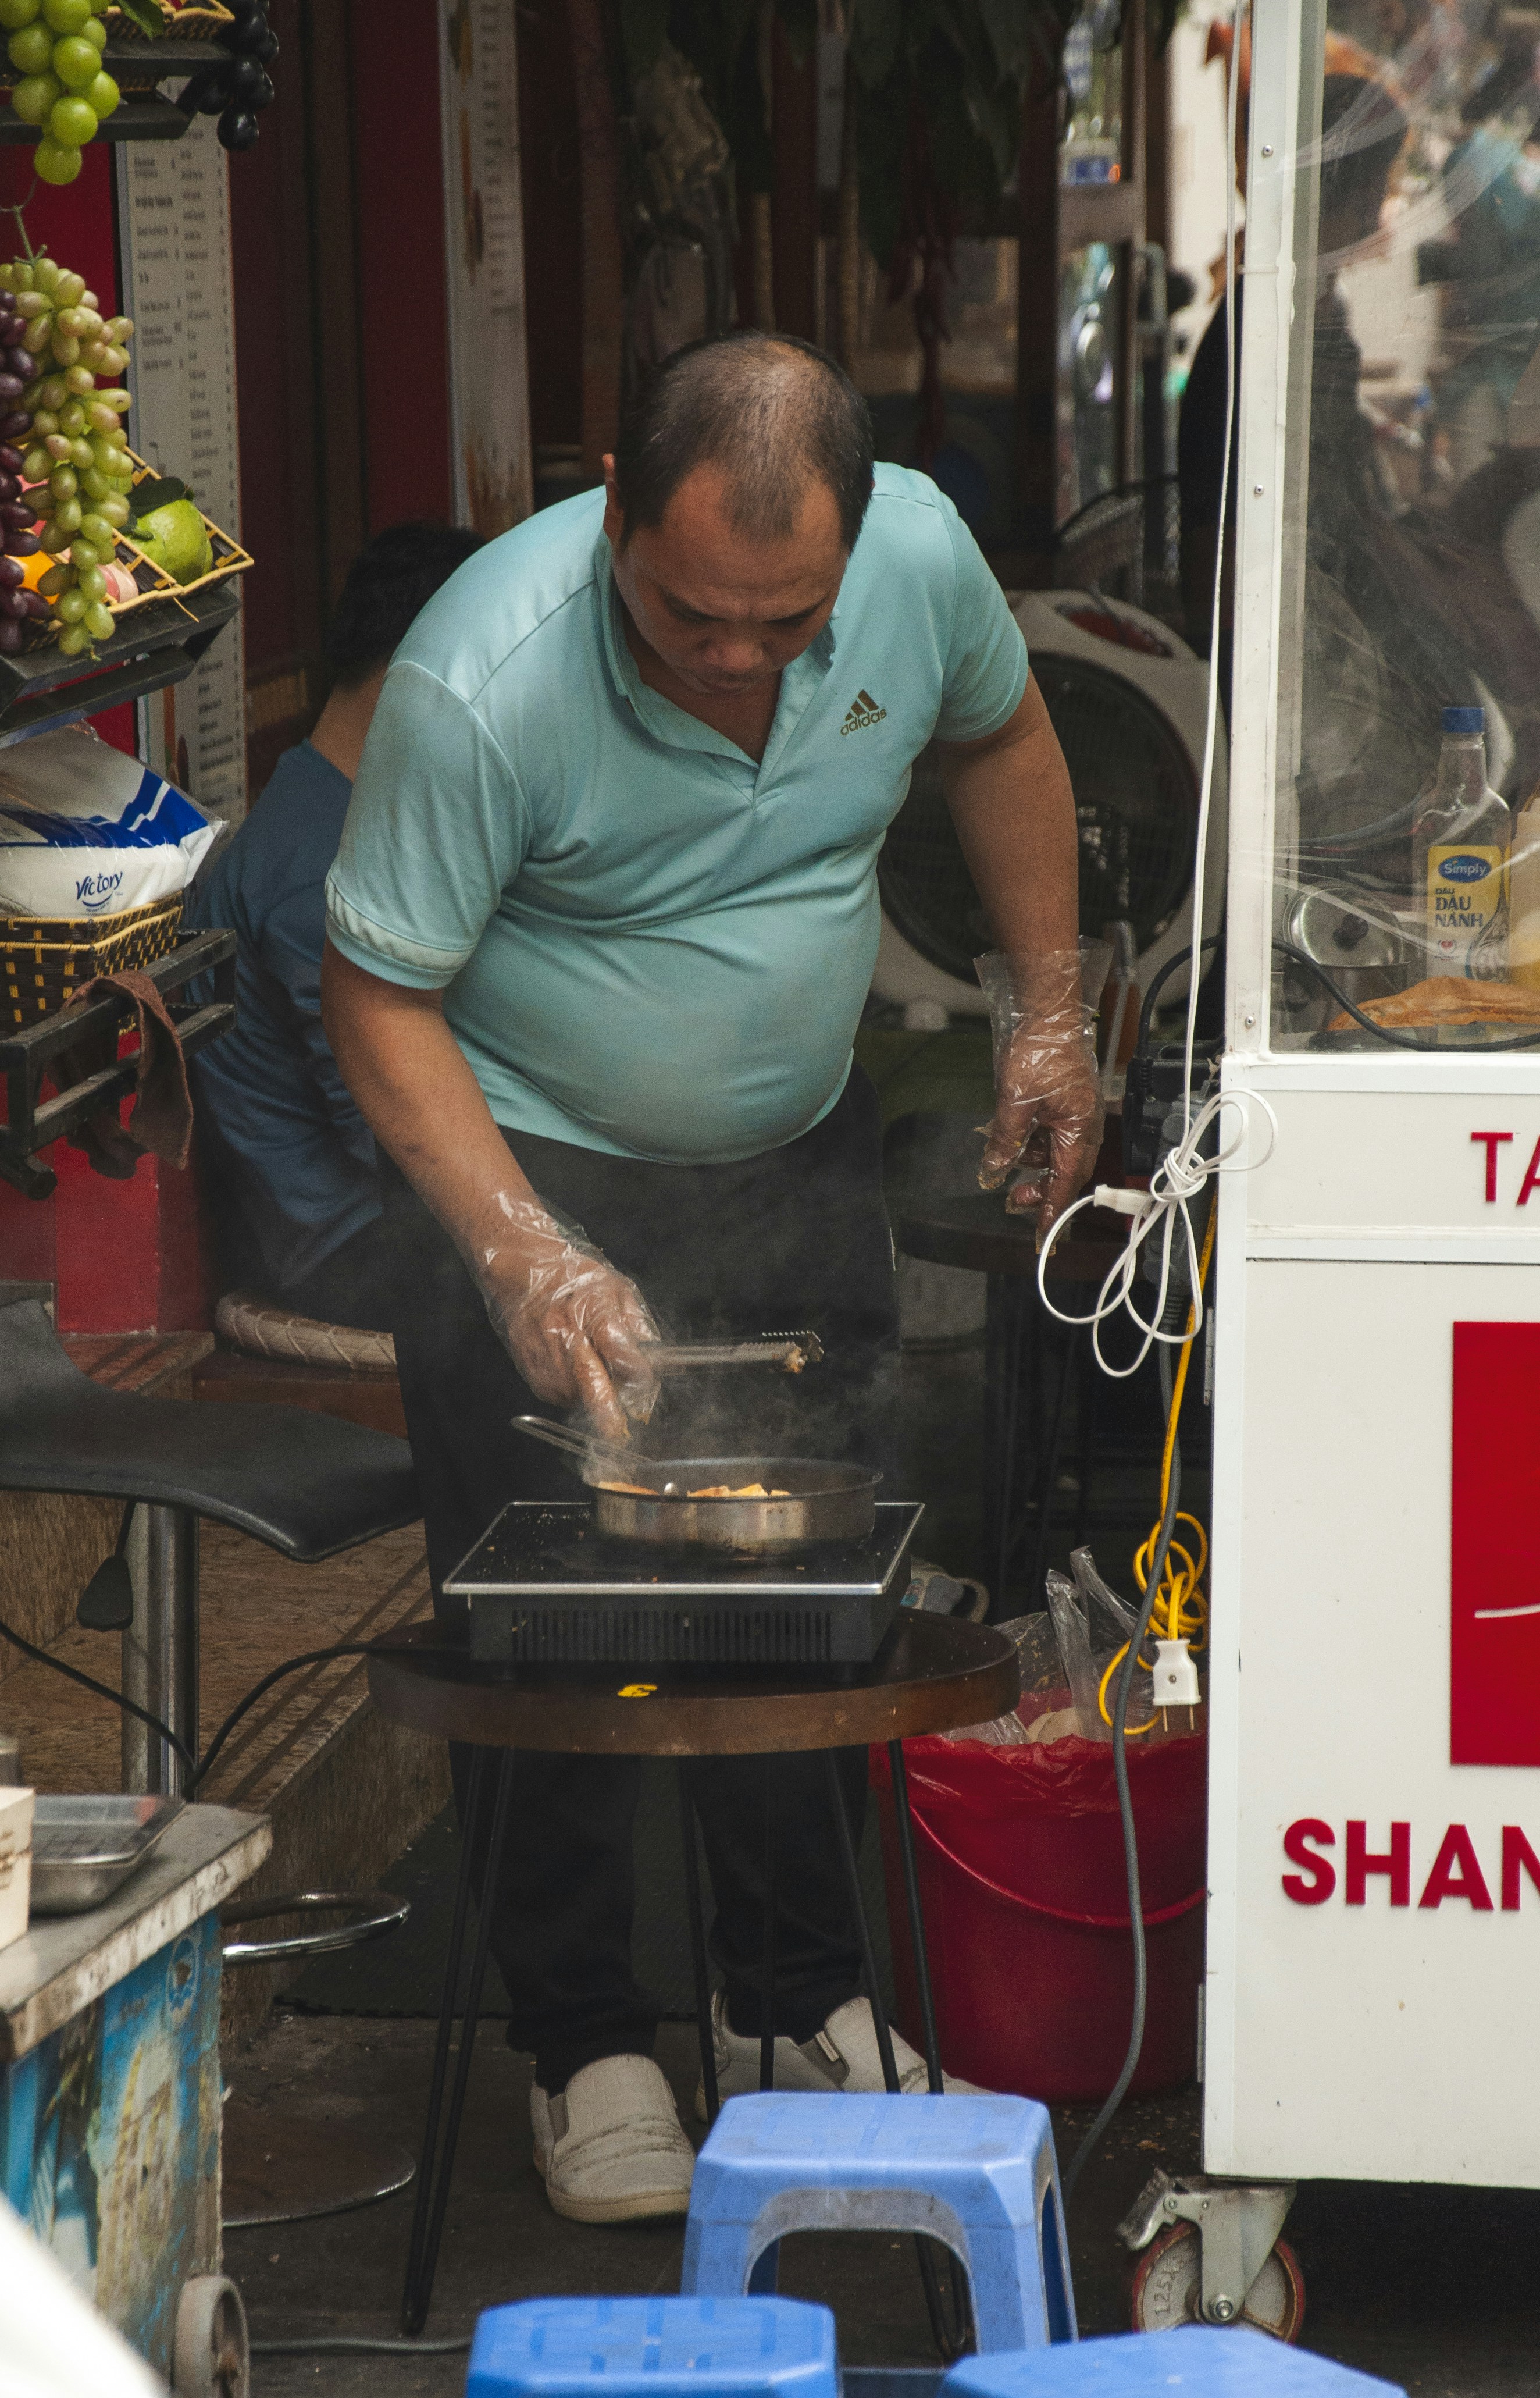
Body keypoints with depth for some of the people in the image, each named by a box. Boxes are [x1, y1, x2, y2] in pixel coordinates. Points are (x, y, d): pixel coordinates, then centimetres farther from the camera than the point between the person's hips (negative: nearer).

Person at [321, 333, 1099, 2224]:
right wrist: (523, 1255, -30)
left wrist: (1051, 1009, 6)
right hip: (532, 1164, -4)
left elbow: (999, 739, 6)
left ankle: (799, 1997, 25)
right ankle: (581, 2042, 10)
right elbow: (378, 997, -21)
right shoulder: (479, 686, -31)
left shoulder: (921, 554, -17)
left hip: (801, 1162, 4)